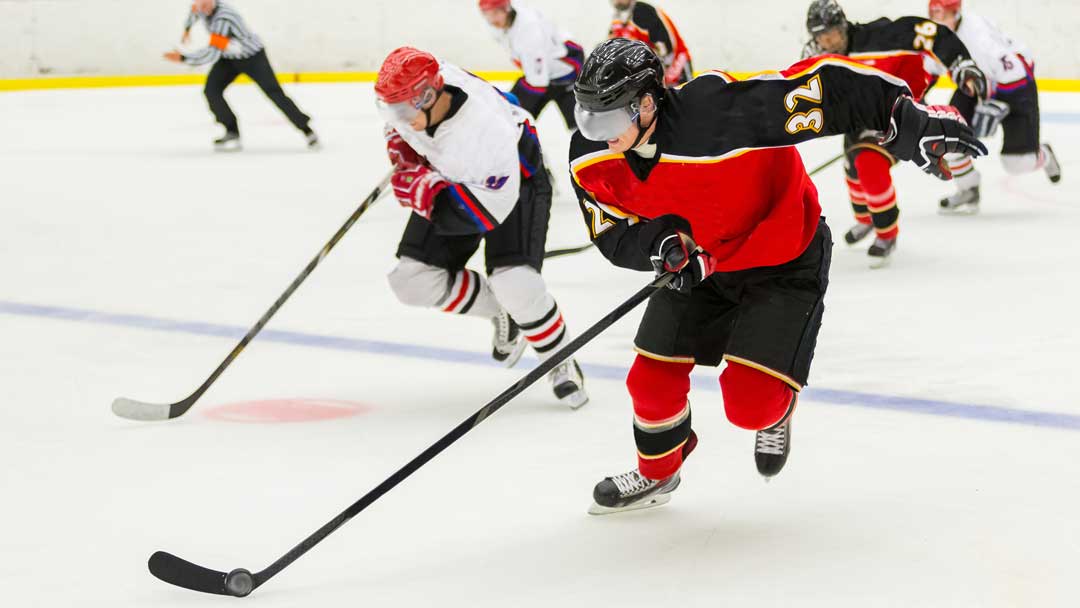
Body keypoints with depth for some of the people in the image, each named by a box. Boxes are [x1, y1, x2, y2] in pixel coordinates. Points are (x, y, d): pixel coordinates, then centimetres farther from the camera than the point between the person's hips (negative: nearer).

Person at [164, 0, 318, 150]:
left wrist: (183, 58, -37)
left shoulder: (223, 18, -36)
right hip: (229, 57, 7)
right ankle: (232, 133, -1)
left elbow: (212, 54, -39)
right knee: (211, 90, -11)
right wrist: (187, 28, 28)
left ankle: (306, 130, -2)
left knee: (274, 93, -12)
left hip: (252, 56, -7)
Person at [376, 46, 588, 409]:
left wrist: (422, 191, -35)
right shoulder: (408, 88, -24)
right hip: (448, 180, 7)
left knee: (513, 281, -25)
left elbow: (490, 210, -35)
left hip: (516, 179, -7)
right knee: (413, 281, -4)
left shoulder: (485, 130, -42)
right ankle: (502, 313, 18)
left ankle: (560, 363, 0)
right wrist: (401, 150, -3)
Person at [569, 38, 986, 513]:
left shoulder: (718, 113, -39)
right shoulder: (591, 159, -18)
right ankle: (656, 474, 35)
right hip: (699, 264, 6)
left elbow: (826, 88, -39)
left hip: (784, 263, -5)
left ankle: (776, 413, 27)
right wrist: (661, 242, -27)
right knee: (652, 380, 4)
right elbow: (612, 233, -5)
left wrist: (909, 121, -41)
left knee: (751, 403, -13)